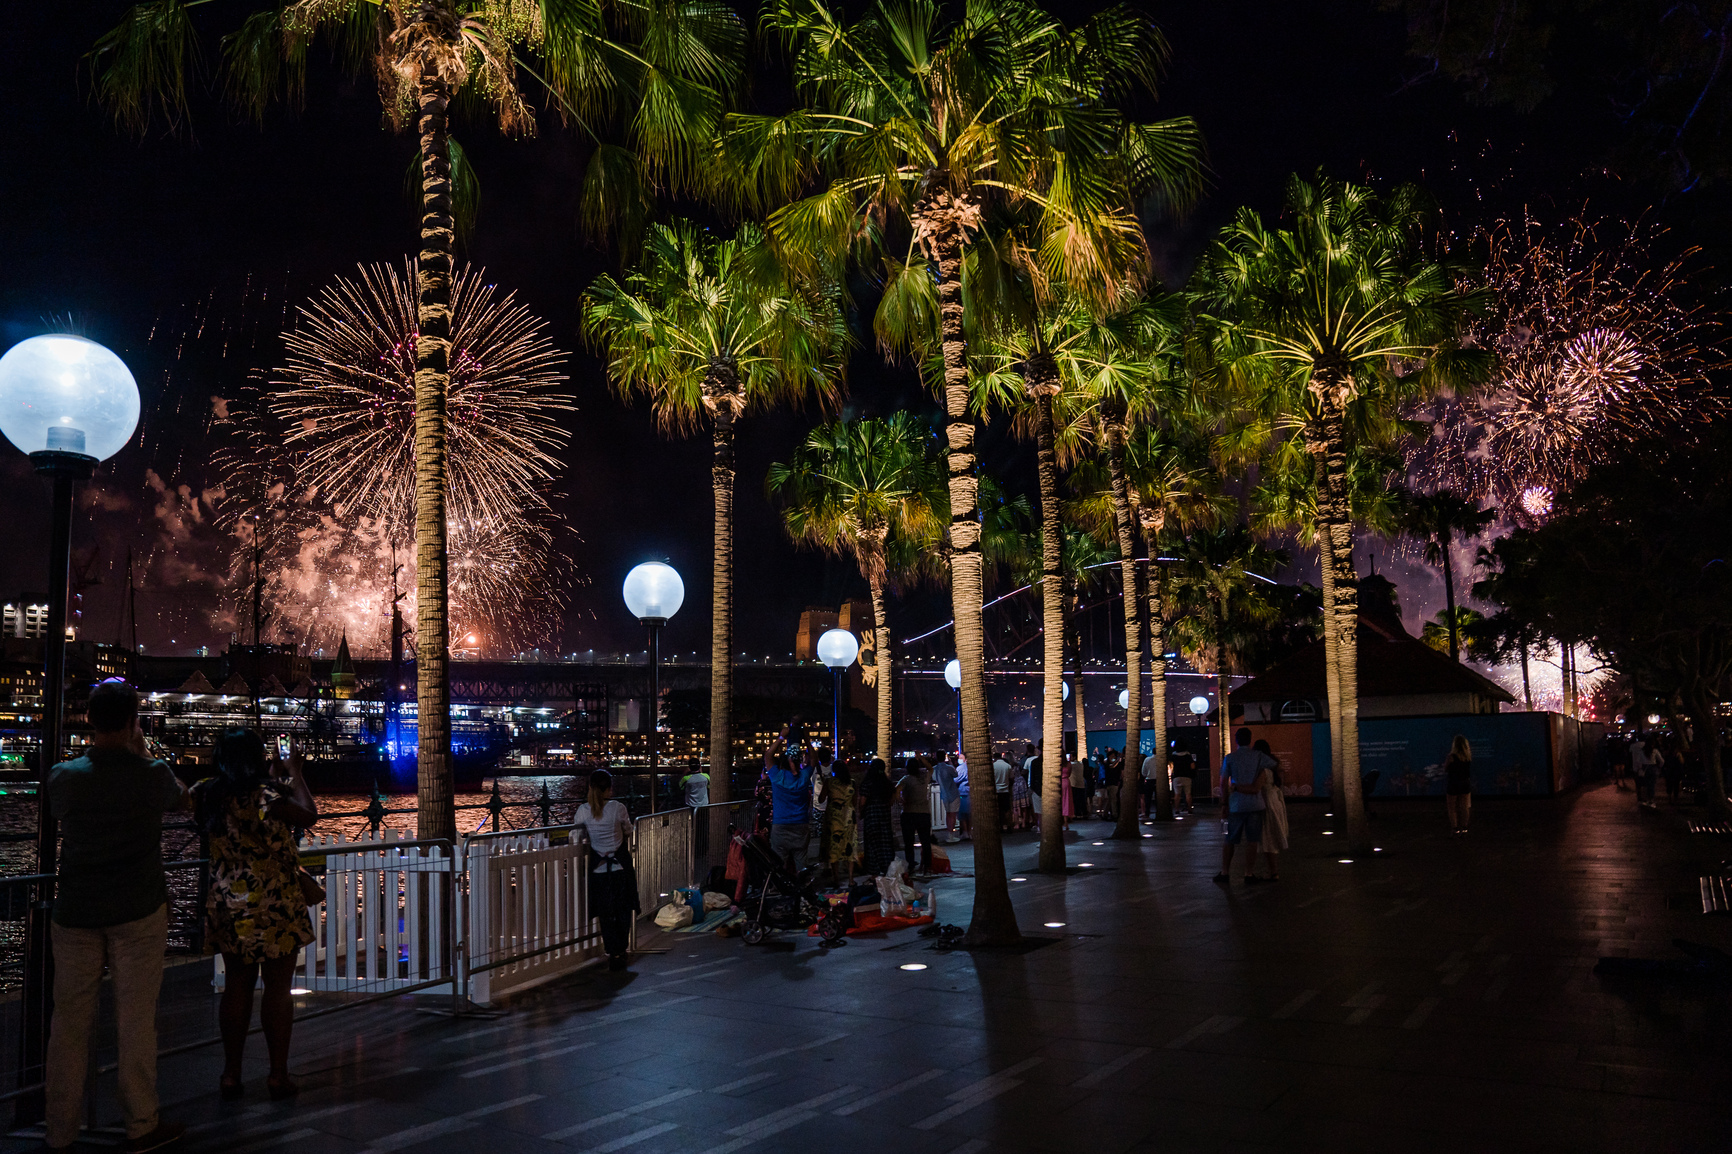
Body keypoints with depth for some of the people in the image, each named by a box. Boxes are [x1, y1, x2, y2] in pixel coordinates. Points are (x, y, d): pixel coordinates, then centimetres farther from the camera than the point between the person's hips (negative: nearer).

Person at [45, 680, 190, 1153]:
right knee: (136, 1018, 6)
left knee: (70, 1020, 11)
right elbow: (182, 799, 12)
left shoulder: (63, 776, -5)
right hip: (138, 911, -2)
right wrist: (141, 755, 15)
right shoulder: (152, 775, -10)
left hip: (76, 914, 2)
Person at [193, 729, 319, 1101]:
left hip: (228, 907, 6)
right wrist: (295, 774, 0)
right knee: (278, 988, 5)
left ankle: (231, 1075, 18)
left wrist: (272, 779, 22)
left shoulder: (208, 795, 0)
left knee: (236, 986, 14)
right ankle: (278, 1075, 11)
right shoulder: (265, 796, -19)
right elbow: (308, 815, -9)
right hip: (276, 905, -6)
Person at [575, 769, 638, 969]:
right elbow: (628, 833, 0)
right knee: (623, 912, 15)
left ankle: (613, 953, 12)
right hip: (621, 867, -1)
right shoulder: (618, 808, -14)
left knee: (605, 915, 12)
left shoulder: (583, 810, -11)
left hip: (598, 869, 1)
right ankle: (621, 951, 18)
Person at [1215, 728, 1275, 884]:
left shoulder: (1229, 758, -1)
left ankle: (1225, 872, 11)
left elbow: (1224, 783, -1)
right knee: (1253, 840, 4)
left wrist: (1224, 802, 8)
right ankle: (1249, 872, 3)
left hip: (1236, 805, 0)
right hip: (1255, 804, 0)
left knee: (1229, 840, 9)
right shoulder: (1258, 756, -2)